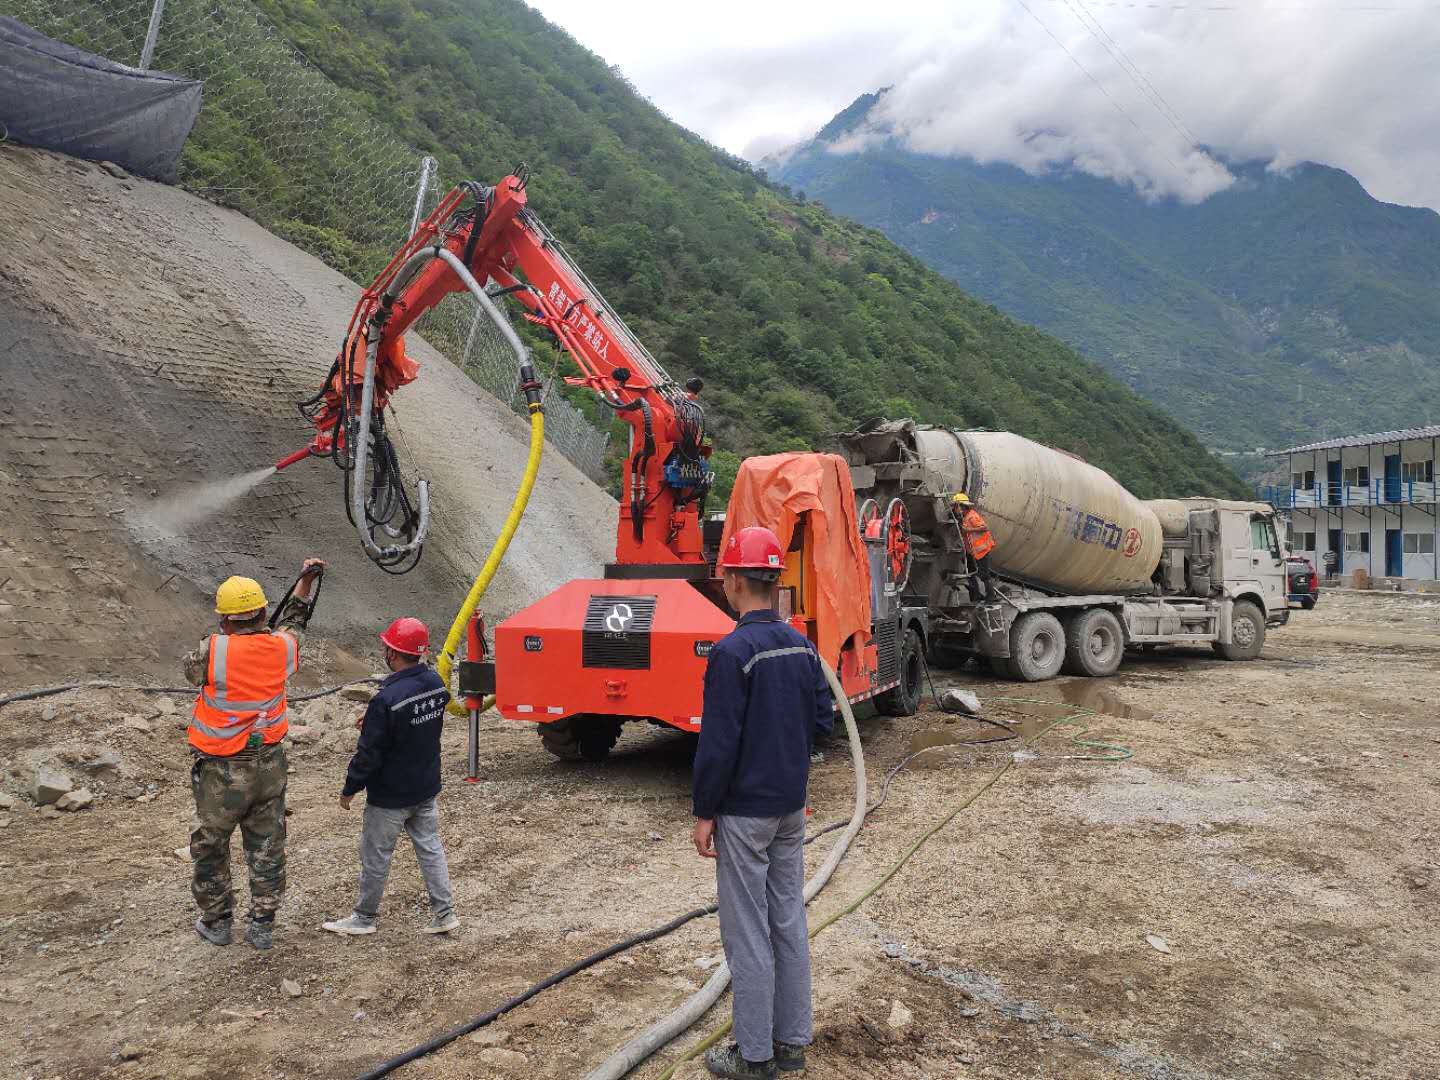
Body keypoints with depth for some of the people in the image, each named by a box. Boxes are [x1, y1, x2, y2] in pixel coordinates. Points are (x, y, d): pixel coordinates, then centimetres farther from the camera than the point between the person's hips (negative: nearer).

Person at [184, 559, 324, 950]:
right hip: (270, 765, 3)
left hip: (222, 772, -3)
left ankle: (217, 922, 32)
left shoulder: (213, 651, -20)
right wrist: (306, 580, 27)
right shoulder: (280, 647, -8)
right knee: (267, 848, 15)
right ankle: (263, 925, 25)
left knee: (210, 847, 18)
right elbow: (293, 621, 15)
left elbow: (191, 669, 3)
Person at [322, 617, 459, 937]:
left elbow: (369, 753, -20)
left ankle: (365, 917, 27)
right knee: (430, 848, 16)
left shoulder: (386, 700, -28)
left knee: (375, 857, 11)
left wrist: (349, 789, -6)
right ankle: (444, 913, 20)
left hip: (390, 796, -7)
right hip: (427, 788, 7)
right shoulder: (437, 683, -5)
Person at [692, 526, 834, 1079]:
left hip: (745, 812, -7)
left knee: (748, 934, 4)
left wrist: (704, 813, -10)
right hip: (793, 806, 7)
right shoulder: (803, 646, 2)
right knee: (790, 923, 15)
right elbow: (823, 721, 9)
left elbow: (718, 744, -19)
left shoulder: (732, 652, -20)